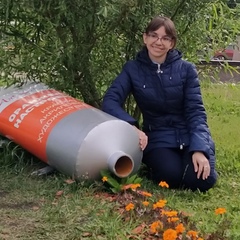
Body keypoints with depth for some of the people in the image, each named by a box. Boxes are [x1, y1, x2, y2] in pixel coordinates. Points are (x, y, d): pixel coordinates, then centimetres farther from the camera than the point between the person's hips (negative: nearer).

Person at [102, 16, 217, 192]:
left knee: (201, 180, -24)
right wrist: (133, 128, -32)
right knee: (171, 176, -30)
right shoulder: (133, 69, -3)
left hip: (190, 135, 1)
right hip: (158, 138, -1)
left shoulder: (186, 69, -3)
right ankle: (153, 167, 5)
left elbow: (196, 111, -6)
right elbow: (110, 101, -14)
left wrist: (199, 149, -21)